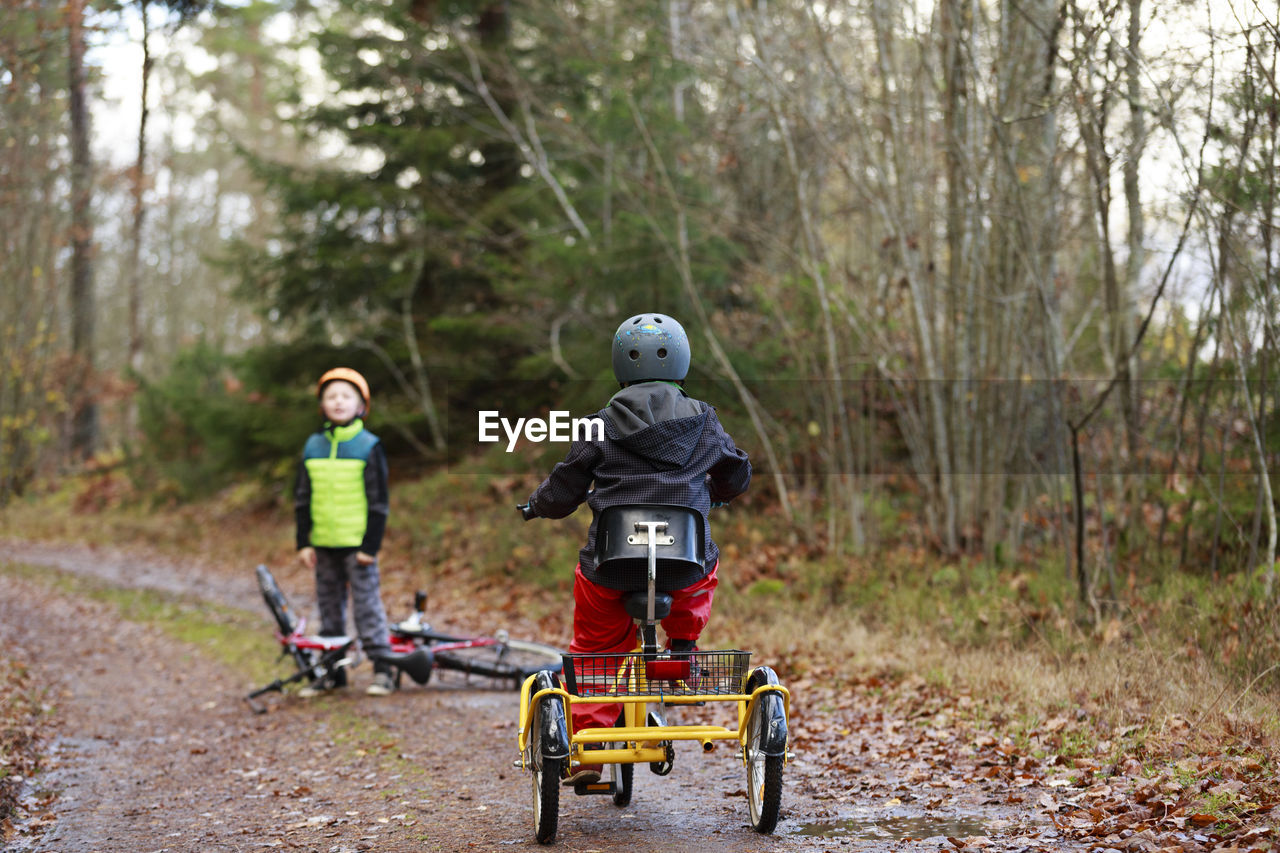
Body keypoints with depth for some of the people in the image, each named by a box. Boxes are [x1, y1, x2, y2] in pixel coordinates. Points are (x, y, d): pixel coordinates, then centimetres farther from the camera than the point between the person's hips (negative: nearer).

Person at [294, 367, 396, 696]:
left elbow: (378, 501, -5)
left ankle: (383, 669, 3)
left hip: (357, 542, -4)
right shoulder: (313, 446, 7)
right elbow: (302, 499, 11)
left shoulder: (369, 447, -5)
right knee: (329, 606, 10)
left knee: (366, 602, -4)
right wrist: (304, 542, 4)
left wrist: (371, 545, -10)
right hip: (324, 544, 5)